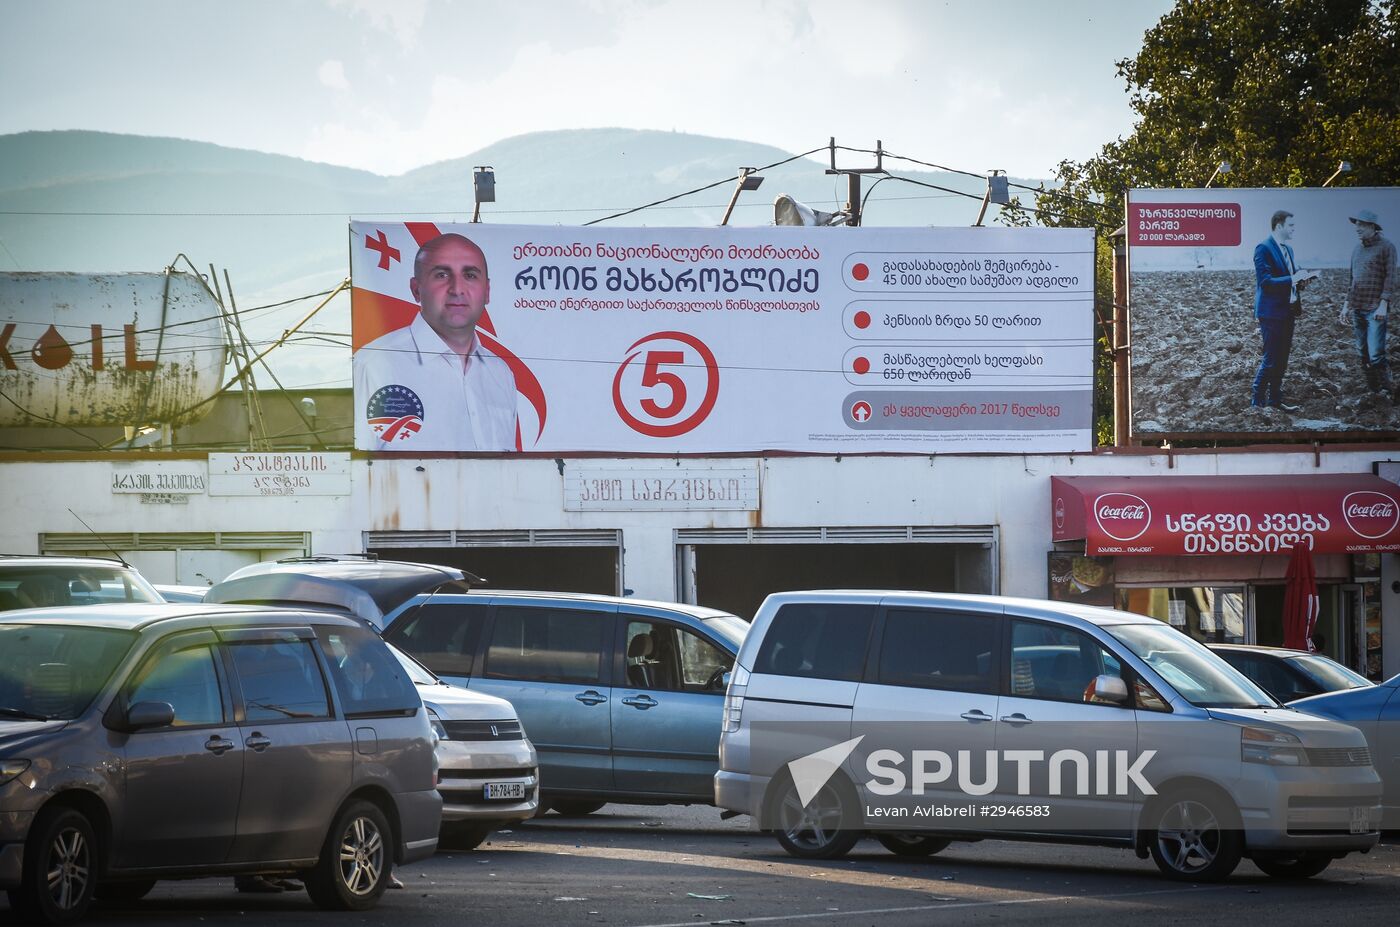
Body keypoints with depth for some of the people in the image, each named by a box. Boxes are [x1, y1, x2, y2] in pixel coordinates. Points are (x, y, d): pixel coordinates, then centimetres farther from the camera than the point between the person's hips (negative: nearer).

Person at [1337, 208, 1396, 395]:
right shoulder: (1357, 248, 15)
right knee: (1363, 353, 7)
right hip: (1357, 308, 7)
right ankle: (1372, 389, 13)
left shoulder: (1386, 247, -5)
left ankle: (1386, 391, -4)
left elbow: (1390, 278, -10)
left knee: (1376, 354, -13)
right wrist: (1346, 305, 18)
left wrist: (1383, 305, -17)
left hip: (1376, 309, -7)